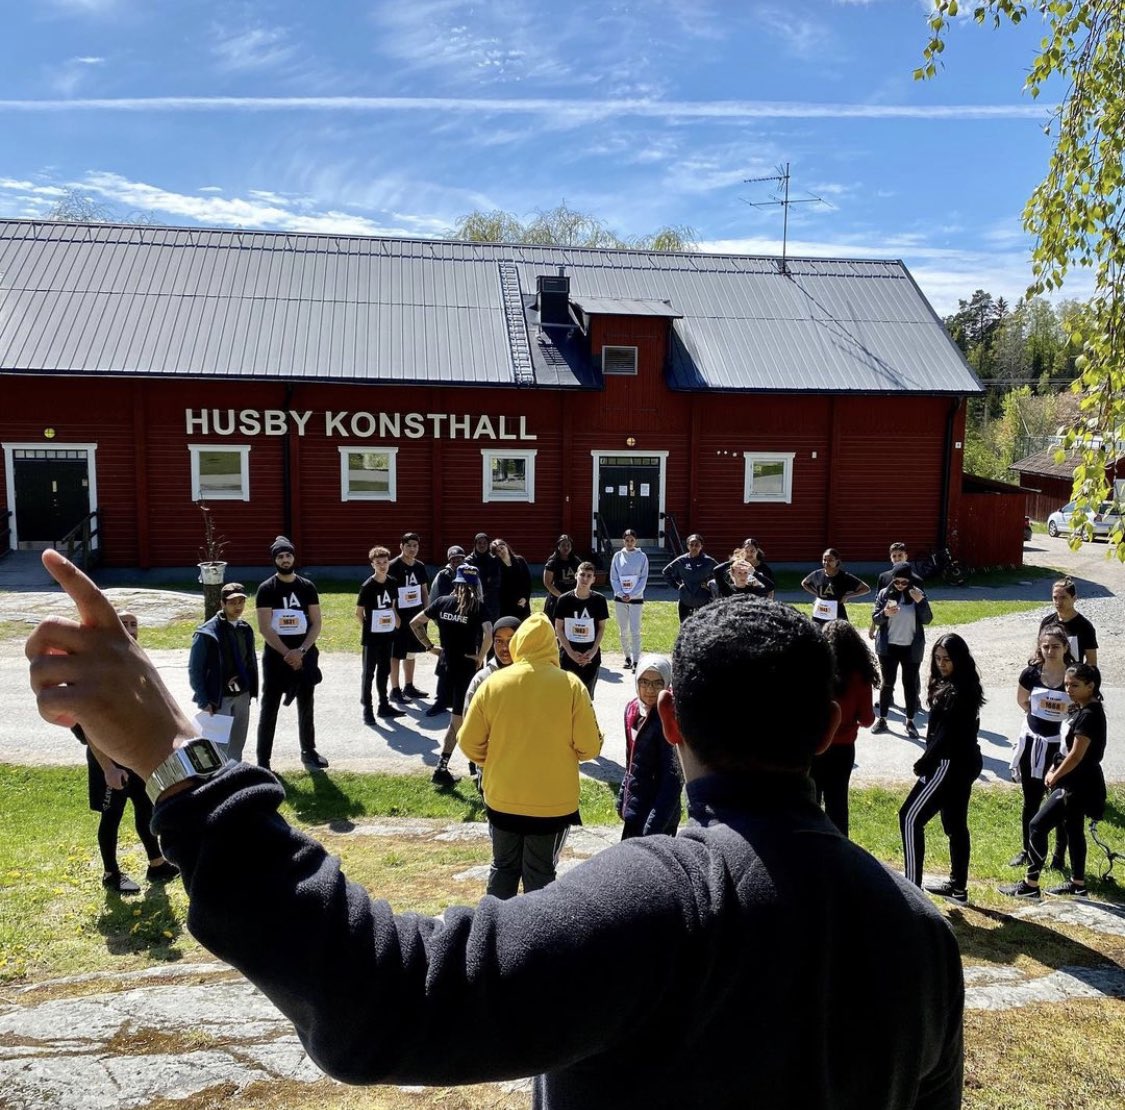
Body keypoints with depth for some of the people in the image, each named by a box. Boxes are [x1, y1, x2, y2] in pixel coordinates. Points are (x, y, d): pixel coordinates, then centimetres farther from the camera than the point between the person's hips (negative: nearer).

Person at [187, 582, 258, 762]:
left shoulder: (245, 629, 7)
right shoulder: (207, 632, -12)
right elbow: (195, 670, -10)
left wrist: (252, 691, 9)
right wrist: (204, 702, -14)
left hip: (242, 696, 6)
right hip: (219, 699, -6)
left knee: (237, 745, 12)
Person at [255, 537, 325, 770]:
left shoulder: (307, 587, 3)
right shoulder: (266, 589, -6)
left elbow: (316, 624, 1)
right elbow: (264, 628, -11)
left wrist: (300, 651, -13)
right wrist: (287, 653, -16)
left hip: (305, 655, 3)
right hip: (275, 657, -3)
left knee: (306, 707, 14)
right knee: (269, 709, 2)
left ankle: (308, 751, 29)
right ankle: (263, 760, 8)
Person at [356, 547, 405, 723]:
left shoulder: (391, 584, 2)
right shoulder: (367, 586, -14)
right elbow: (358, 612, -7)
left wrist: (397, 621, 6)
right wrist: (368, 628, -2)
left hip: (388, 635, 6)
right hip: (371, 637, -6)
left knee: (384, 670, 14)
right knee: (368, 672, 2)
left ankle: (384, 706, 25)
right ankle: (367, 709, 7)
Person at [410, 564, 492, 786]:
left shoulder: (442, 602, 2)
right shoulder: (477, 607, -11)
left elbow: (415, 623, 5)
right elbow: (489, 635, -27)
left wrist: (429, 647, 9)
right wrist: (480, 658, -13)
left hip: (447, 665, 5)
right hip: (467, 667, -5)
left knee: (466, 713, 25)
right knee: (458, 720, -1)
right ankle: (441, 769, -3)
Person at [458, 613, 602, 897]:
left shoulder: (493, 683, -8)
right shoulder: (571, 685, -13)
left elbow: (469, 743, -3)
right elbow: (590, 747, -10)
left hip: (502, 799, 2)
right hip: (553, 802, -1)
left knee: (503, 868, 20)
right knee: (540, 874, 13)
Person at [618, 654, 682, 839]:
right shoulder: (633, 709, 2)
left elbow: (673, 779, -20)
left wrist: (653, 827, -22)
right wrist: (622, 799, 16)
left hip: (657, 816, -7)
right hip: (635, 810, 7)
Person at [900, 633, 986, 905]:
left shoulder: (958, 692, -20)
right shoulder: (952, 686, 10)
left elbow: (946, 735, -21)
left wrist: (923, 763, -12)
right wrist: (929, 760, 7)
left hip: (950, 764, -10)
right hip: (964, 762, 10)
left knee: (910, 817, -5)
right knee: (955, 823, 16)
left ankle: (912, 884, -3)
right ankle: (957, 886, 25)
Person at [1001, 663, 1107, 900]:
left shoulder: (1090, 715, -21)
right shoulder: (1082, 710, 8)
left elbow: (1076, 756, -22)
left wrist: (1054, 777, -9)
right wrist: (1054, 771, 6)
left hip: (1078, 786, -10)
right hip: (1077, 783, 10)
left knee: (1038, 826, -8)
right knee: (1073, 829, 18)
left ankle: (1030, 885, -2)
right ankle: (1077, 883, 30)